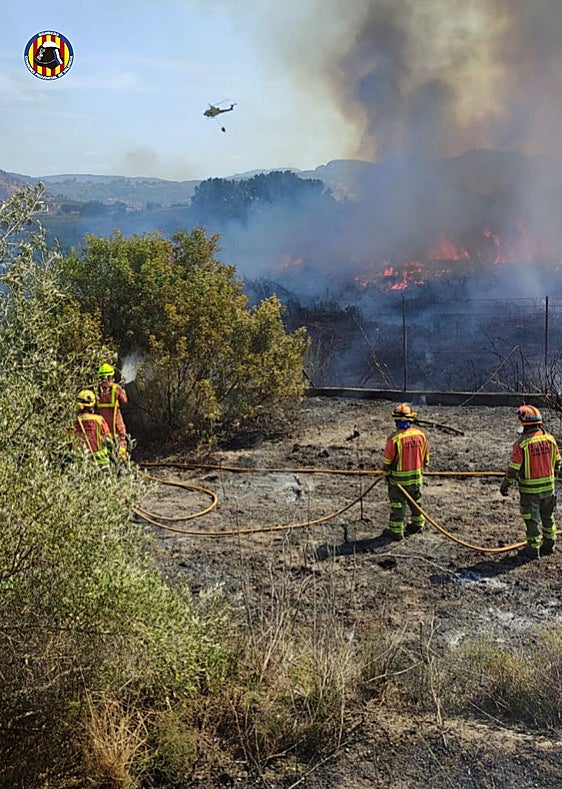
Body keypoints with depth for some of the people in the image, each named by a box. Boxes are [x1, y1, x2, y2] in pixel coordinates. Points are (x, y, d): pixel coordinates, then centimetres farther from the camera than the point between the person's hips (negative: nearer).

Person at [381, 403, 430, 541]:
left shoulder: (394, 439, -22)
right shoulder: (420, 434, -6)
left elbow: (387, 461, -11)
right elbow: (426, 456, 6)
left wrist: (386, 474, 8)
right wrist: (421, 468, 22)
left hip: (399, 479, -5)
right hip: (417, 477, 5)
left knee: (398, 504, 6)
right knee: (416, 501, 22)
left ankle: (396, 531, 11)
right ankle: (418, 524, 37)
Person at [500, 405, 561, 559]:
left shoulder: (521, 443, -19)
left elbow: (513, 468, -16)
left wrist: (505, 486, -3)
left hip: (530, 490, -5)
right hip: (548, 486, 5)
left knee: (532, 520, 7)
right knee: (548, 517, 21)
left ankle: (533, 549, 17)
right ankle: (549, 545, 35)